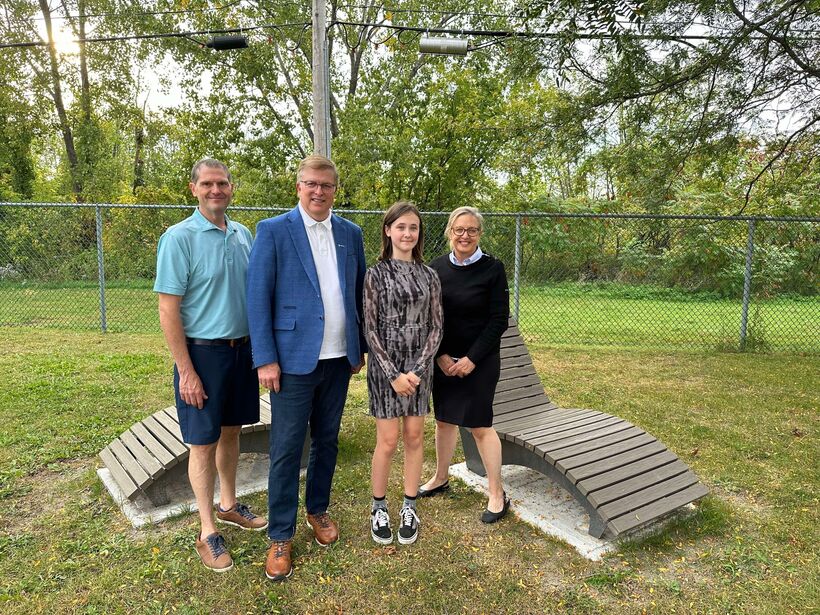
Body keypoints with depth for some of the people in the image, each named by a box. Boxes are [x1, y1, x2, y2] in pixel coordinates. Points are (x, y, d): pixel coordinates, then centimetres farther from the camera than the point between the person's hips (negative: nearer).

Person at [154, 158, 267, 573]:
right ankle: (207, 533, 20)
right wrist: (186, 371, -16)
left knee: (231, 431, 18)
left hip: (242, 349, 6)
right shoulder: (179, 237, -12)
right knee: (203, 442, 6)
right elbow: (168, 309, -14)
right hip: (203, 353, -5)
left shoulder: (243, 234, 6)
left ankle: (228, 505, 38)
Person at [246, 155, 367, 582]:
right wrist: (265, 359, -12)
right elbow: (258, 297, -8)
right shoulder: (273, 230, -5)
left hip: (339, 359, 5)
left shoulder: (350, 234, 8)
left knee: (327, 440, 17)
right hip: (294, 359, -4)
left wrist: (360, 348, 11)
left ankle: (318, 509, 38)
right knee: (286, 449, 4)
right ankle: (280, 536, 20)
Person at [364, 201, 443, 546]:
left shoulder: (429, 276, 4)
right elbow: (370, 328, -6)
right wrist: (393, 374, -12)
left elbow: (435, 327, 2)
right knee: (388, 441, 2)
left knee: (414, 437, 9)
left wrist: (418, 369, -9)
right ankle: (379, 508, 21)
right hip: (385, 365, -3)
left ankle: (409, 507, 25)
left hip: (420, 366, 3)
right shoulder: (376, 274, -3)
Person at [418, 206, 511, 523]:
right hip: (442, 359, 4)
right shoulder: (436, 268, 1)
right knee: (444, 419, 15)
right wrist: (440, 356, -6)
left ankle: (497, 494, 15)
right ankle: (440, 478, 35)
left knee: (480, 425, -1)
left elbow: (499, 320, -9)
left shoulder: (492, 268, -8)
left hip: (480, 360, -3)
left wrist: (472, 359, -13)